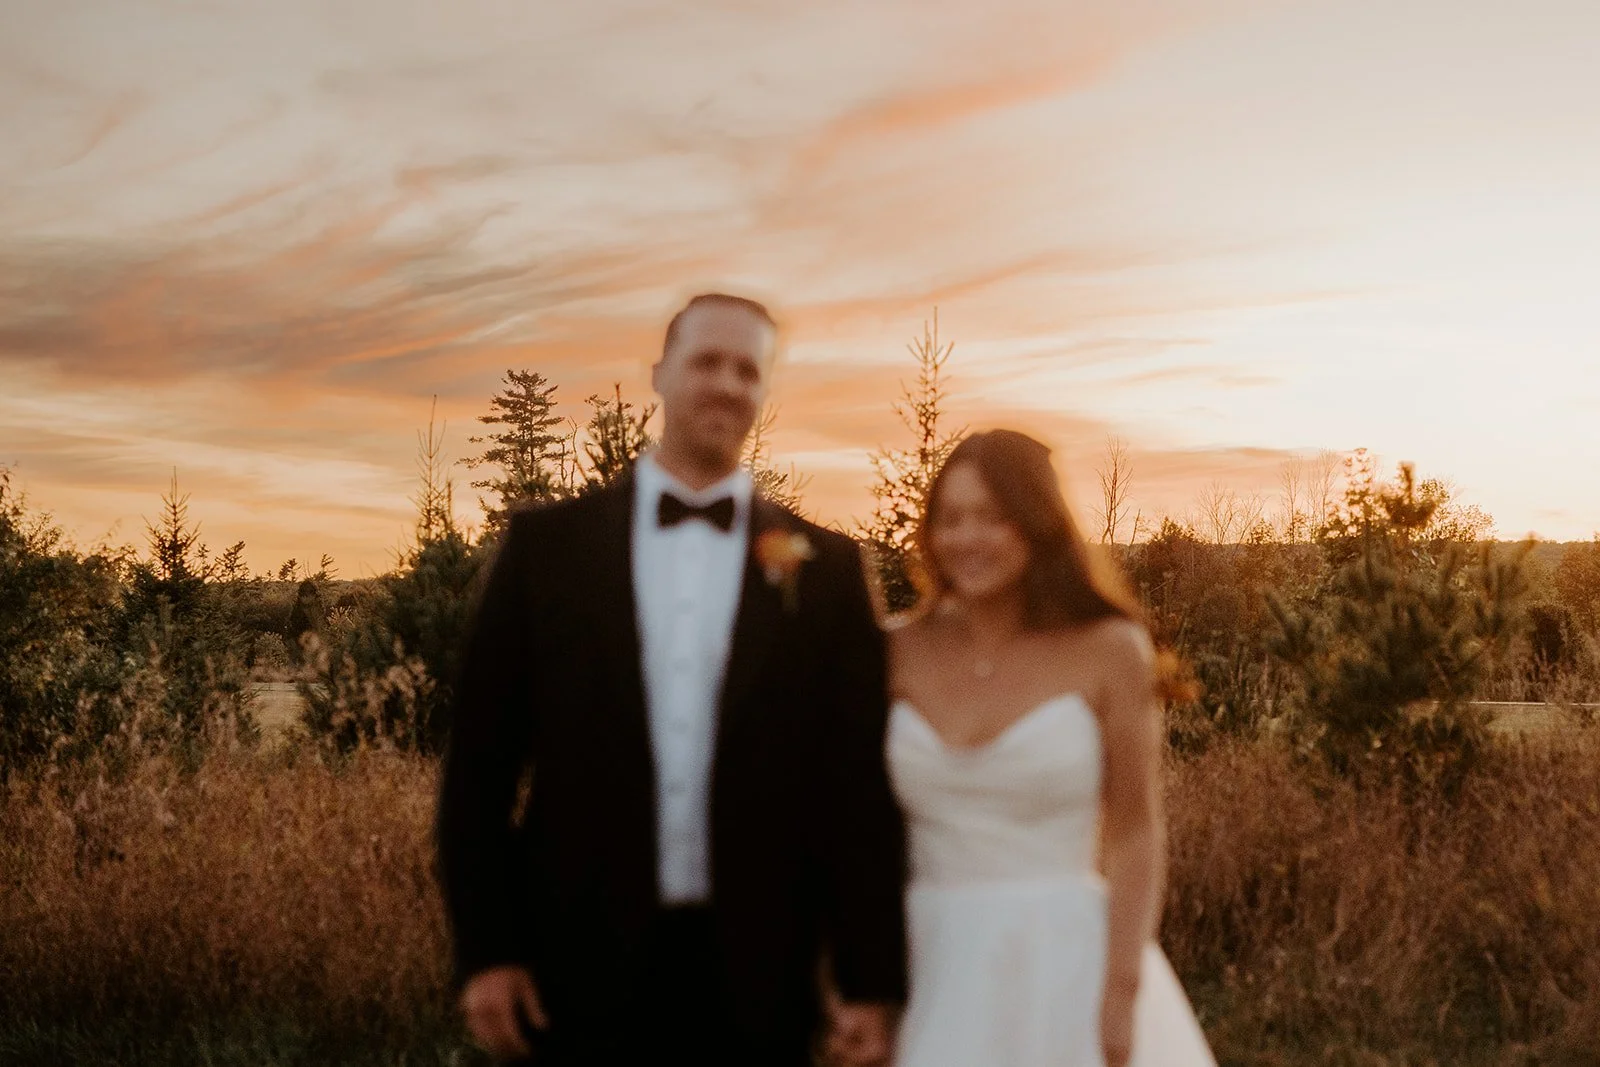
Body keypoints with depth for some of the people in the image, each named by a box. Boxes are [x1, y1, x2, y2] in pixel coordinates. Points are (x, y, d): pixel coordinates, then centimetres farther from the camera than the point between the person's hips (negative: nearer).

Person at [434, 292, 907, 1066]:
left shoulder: (825, 570, 4)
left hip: (753, 982, 1)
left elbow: (858, 785, 2)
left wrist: (870, 982, -1)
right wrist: (485, 951, -3)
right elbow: (480, 761, 3)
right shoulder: (548, 543, 3)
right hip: (580, 976, 0)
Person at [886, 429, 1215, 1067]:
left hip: (1061, 973, -2)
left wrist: (1121, 995, -11)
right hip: (932, 972, 2)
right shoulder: (899, 652, 1)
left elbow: (1135, 834, -5)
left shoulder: (1109, 652, -6)